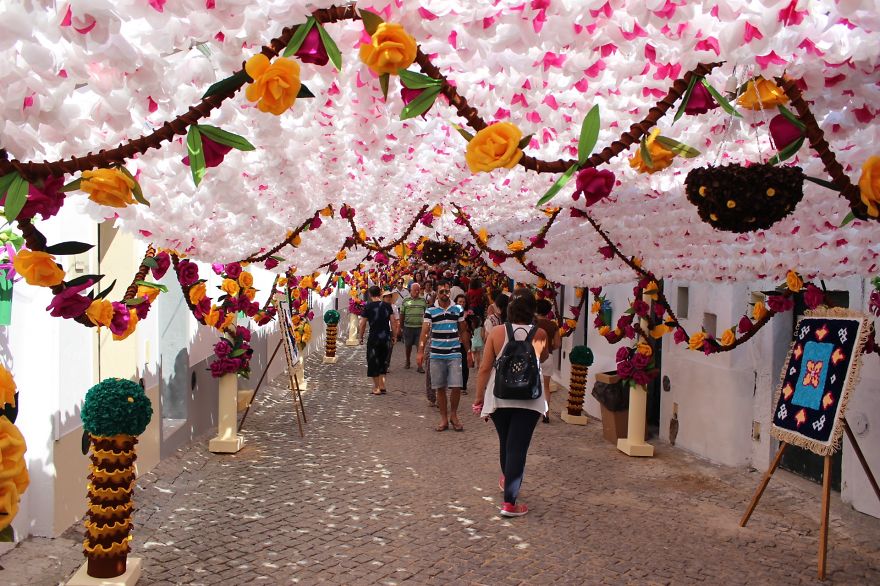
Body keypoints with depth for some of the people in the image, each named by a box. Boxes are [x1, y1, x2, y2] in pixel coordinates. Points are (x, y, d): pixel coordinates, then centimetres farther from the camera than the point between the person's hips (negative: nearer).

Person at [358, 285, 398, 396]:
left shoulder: (368, 307, -7)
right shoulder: (387, 306, 1)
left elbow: (362, 324, -5)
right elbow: (393, 322, 1)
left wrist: (361, 337, 7)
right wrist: (394, 335, 12)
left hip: (374, 337, -3)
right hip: (386, 337, 3)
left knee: (373, 361, 7)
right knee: (383, 361, 15)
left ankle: (377, 387, 10)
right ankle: (382, 385, 12)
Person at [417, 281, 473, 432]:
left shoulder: (458, 309, 5)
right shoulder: (430, 310, 1)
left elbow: (462, 332, 12)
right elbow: (425, 331, -5)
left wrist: (468, 352, 11)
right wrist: (420, 352, -14)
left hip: (454, 354, 0)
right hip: (436, 355, 0)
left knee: (456, 386, -5)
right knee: (440, 388, 6)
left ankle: (453, 414, 17)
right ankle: (444, 418, 18)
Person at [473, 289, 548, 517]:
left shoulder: (497, 333, -6)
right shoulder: (539, 334, -5)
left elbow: (484, 368, -5)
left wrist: (479, 397, 5)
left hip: (500, 396, 2)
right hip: (528, 398, -2)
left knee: (505, 442, 22)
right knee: (518, 447, -1)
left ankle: (507, 479, 47)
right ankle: (509, 502, -4)